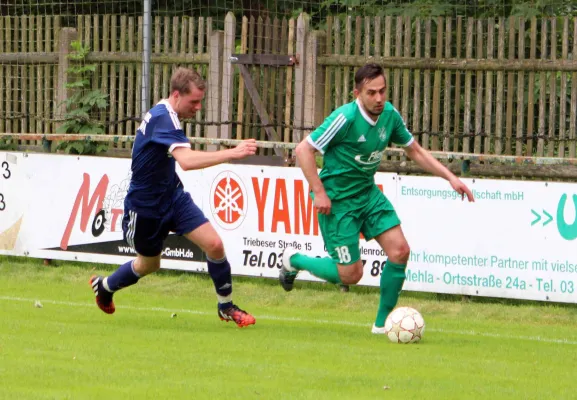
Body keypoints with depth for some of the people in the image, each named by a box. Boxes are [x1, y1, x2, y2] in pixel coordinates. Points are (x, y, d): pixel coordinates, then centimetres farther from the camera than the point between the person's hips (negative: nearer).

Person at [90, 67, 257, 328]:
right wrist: (232, 153, -48)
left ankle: (226, 306, 7)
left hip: (172, 196, 7)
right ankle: (104, 286, 45)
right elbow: (187, 161, -45)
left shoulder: (163, 114, 1)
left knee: (214, 244, -10)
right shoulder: (164, 118, -30)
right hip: (145, 206, -7)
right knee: (149, 264, 15)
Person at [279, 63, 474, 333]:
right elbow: (303, 150, -21)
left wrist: (450, 177, 4)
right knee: (350, 275, -4)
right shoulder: (346, 117, -24)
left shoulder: (389, 114, -3)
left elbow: (414, 151, 11)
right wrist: (319, 192, -22)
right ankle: (294, 261, 24)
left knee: (399, 250, -7)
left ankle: (383, 322, 8)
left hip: (368, 192, 7)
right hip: (337, 200, -6)